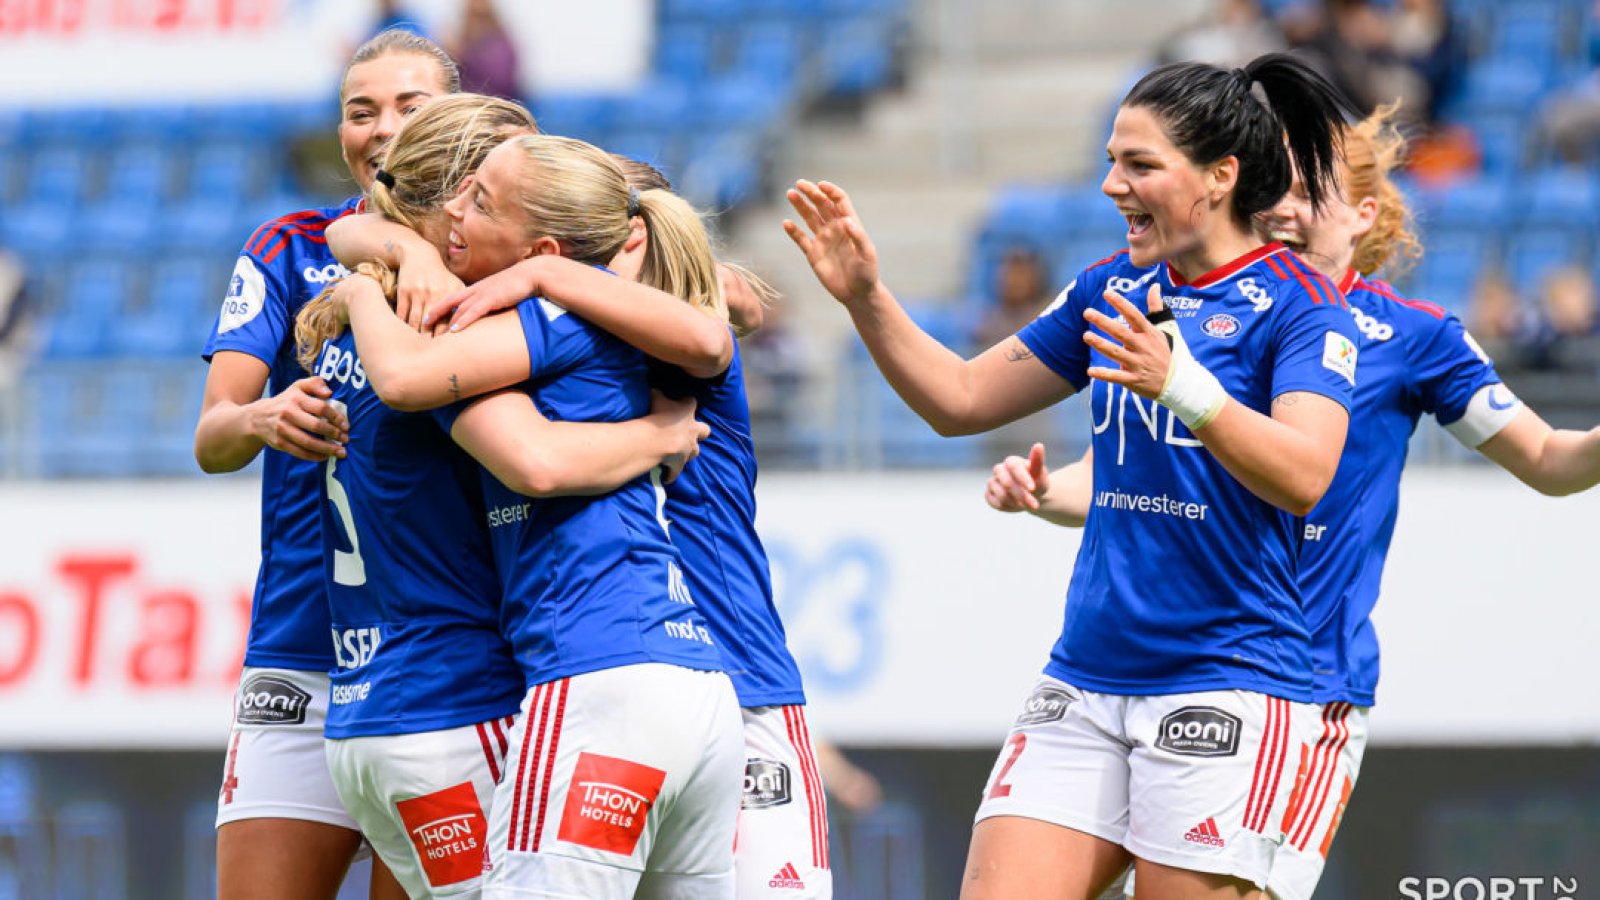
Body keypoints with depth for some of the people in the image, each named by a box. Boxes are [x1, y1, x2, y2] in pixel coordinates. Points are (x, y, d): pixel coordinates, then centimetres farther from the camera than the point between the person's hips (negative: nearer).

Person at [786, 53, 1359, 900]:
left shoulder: (1297, 301, -7)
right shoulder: (1112, 288, 13)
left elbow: (1305, 476, -22)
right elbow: (961, 399, 20)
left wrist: (1185, 388, -36)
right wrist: (865, 299, 7)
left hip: (1225, 688, -6)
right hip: (1085, 679, 6)